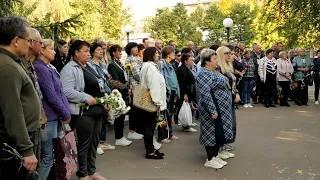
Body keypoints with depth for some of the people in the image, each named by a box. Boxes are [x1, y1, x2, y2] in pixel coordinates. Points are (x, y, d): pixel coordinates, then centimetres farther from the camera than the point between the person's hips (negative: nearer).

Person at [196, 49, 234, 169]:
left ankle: (215, 156, 26)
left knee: (221, 133, 14)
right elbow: (205, 94, -26)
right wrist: (212, 110, -26)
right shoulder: (204, 74, -18)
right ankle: (210, 160, 13)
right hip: (213, 109, -10)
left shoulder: (213, 72, 13)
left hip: (222, 109, 10)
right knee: (212, 132, 0)